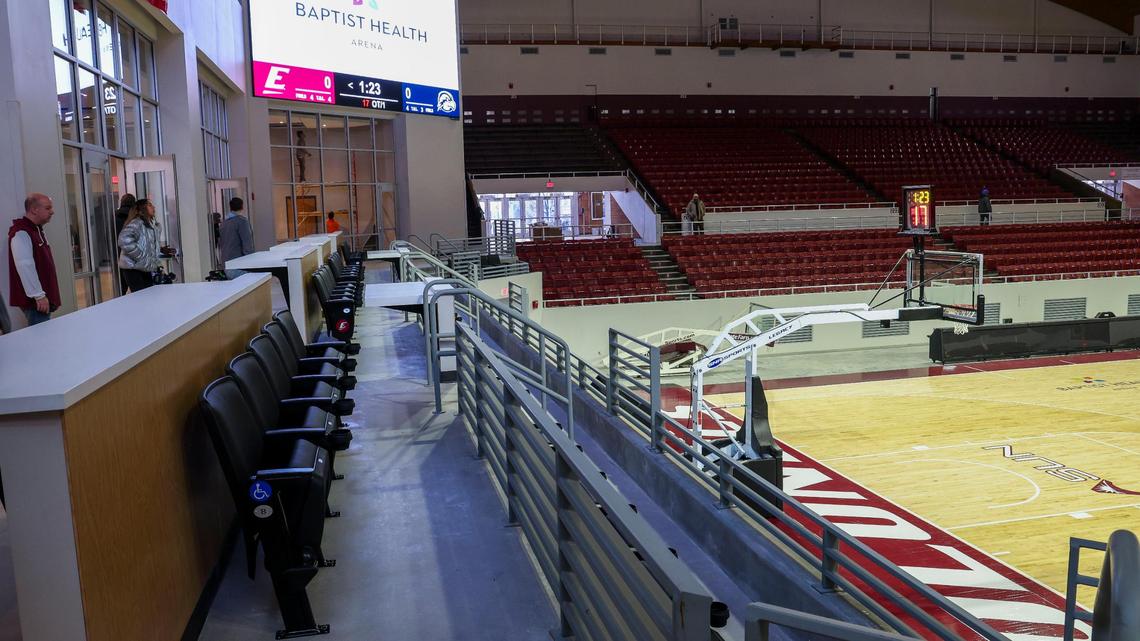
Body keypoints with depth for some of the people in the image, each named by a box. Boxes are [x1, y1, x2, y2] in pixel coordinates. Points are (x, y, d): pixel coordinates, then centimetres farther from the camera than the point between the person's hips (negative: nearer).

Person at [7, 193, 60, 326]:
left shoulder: (37, 230, 17)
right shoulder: (21, 233, -15)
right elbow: (25, 266, -23)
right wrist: (39, 295, -24)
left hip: (42, 297, 10)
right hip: (34, 300, -10)